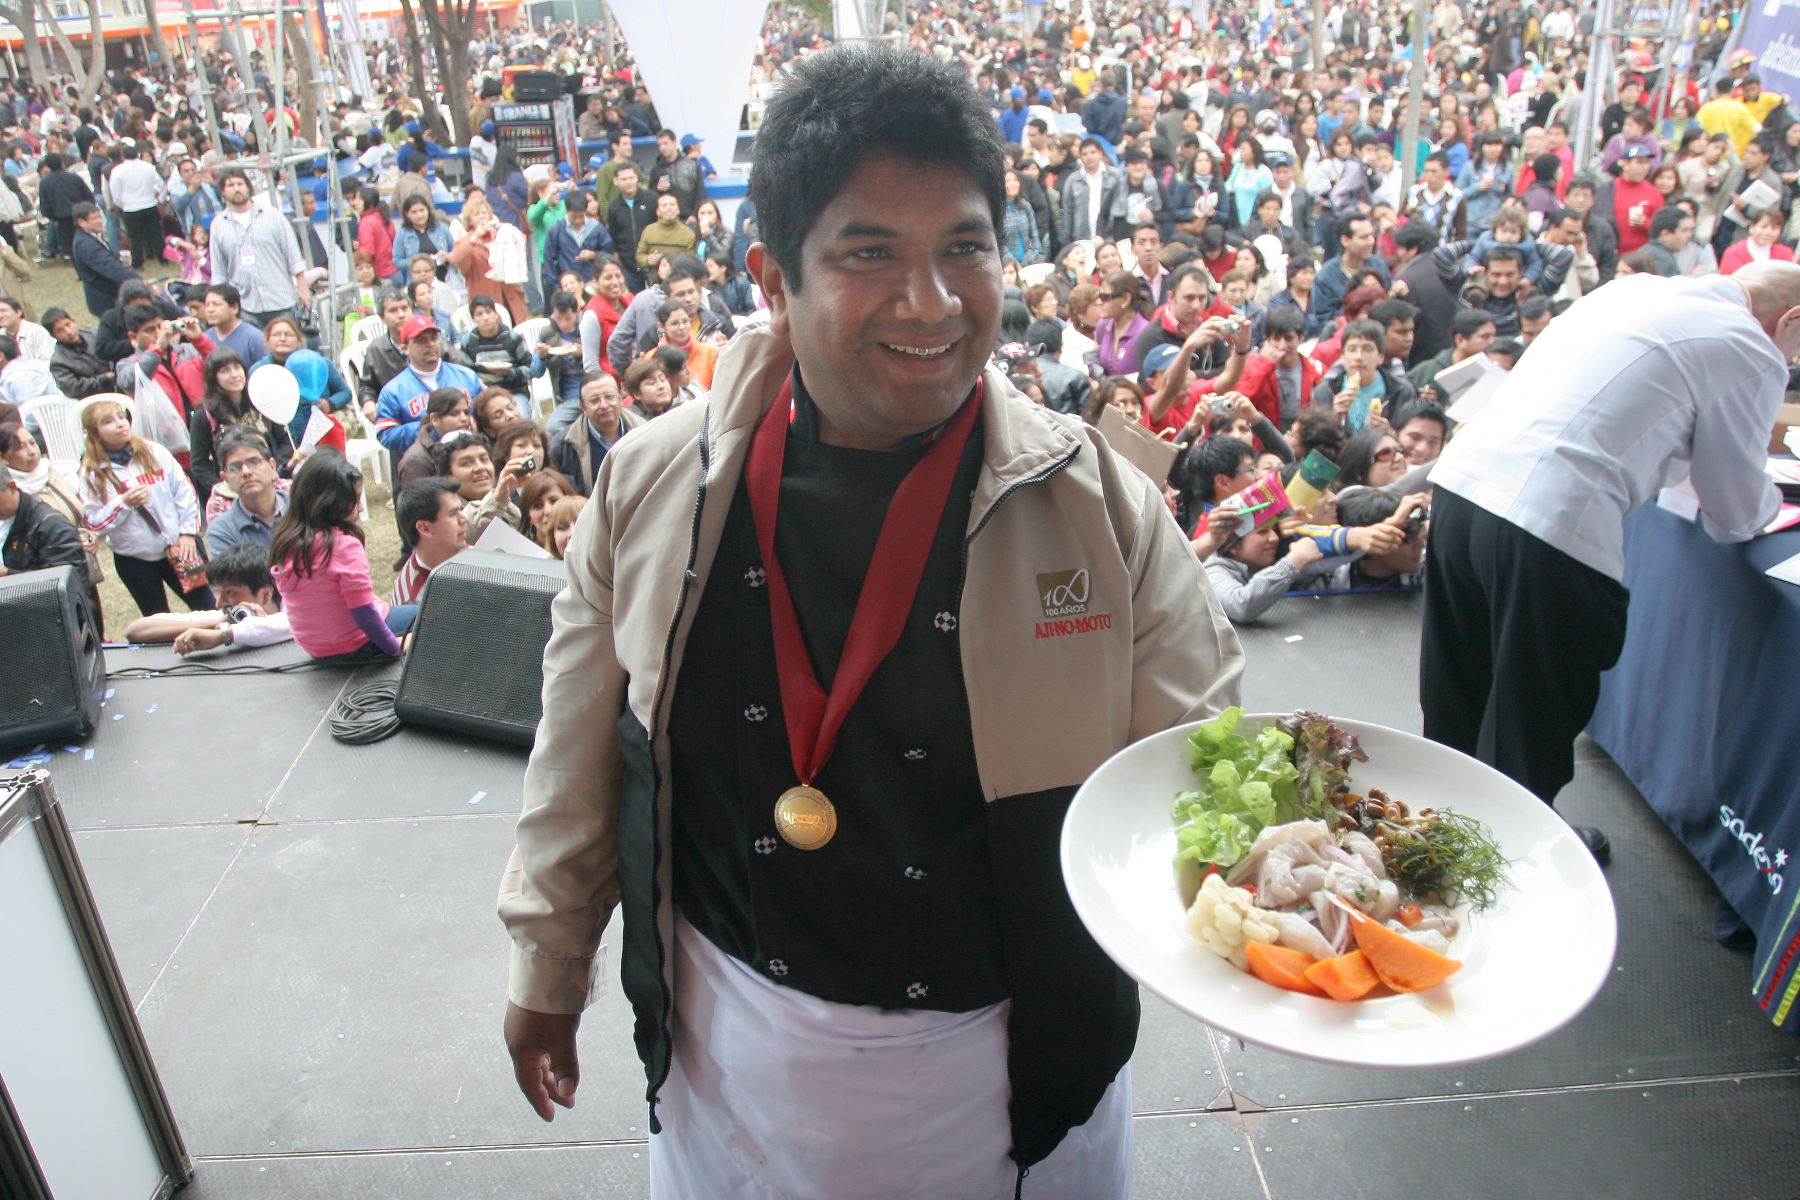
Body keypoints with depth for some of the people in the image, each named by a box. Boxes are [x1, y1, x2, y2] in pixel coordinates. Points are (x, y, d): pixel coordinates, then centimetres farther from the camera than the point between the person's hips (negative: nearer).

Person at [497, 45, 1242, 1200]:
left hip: (1018, 1067, 0)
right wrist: (548, 968, 11)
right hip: (728, 1055, 2)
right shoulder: (654, 485, -10)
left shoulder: (1103, 507, -15)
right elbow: (584, 759, 1)